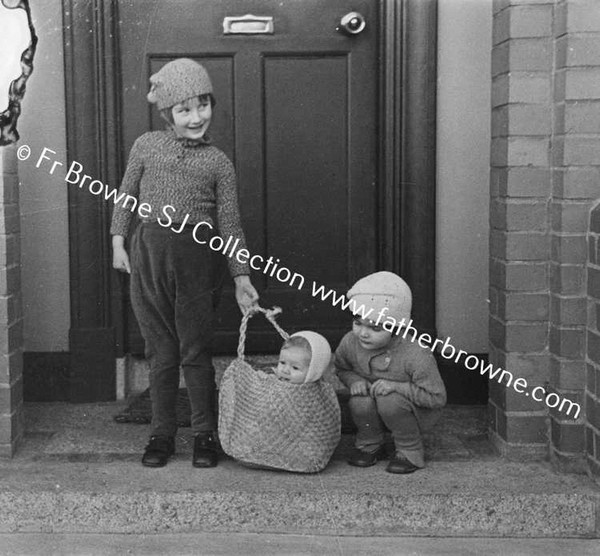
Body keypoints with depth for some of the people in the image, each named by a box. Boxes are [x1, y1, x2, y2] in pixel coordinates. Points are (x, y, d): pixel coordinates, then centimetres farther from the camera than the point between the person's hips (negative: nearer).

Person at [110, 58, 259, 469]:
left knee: (195, 351, 3)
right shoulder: (147, 146, 9)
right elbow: (126, 198, 15)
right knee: (160, 352, 8)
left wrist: (241, 276, -1)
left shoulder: (218, 162, 6)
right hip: (148, 253, 1)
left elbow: (229, 223, 4)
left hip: (194, 254, -1)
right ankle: (162, 435, 20)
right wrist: (118, 241, 7)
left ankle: (205, 435, 16)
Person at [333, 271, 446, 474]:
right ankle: (369, 445, 3)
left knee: (390, 401, -34)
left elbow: (437, 398, -24)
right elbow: (341, 368, 7)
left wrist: (396, 386, -34)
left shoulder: (415, 356, -31)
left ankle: (410, 451, -7)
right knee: (360, 402, -28)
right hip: (373, 409, 4)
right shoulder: (350, 343, -17)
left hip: (418, 411, -4)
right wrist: (355, 381, -17)